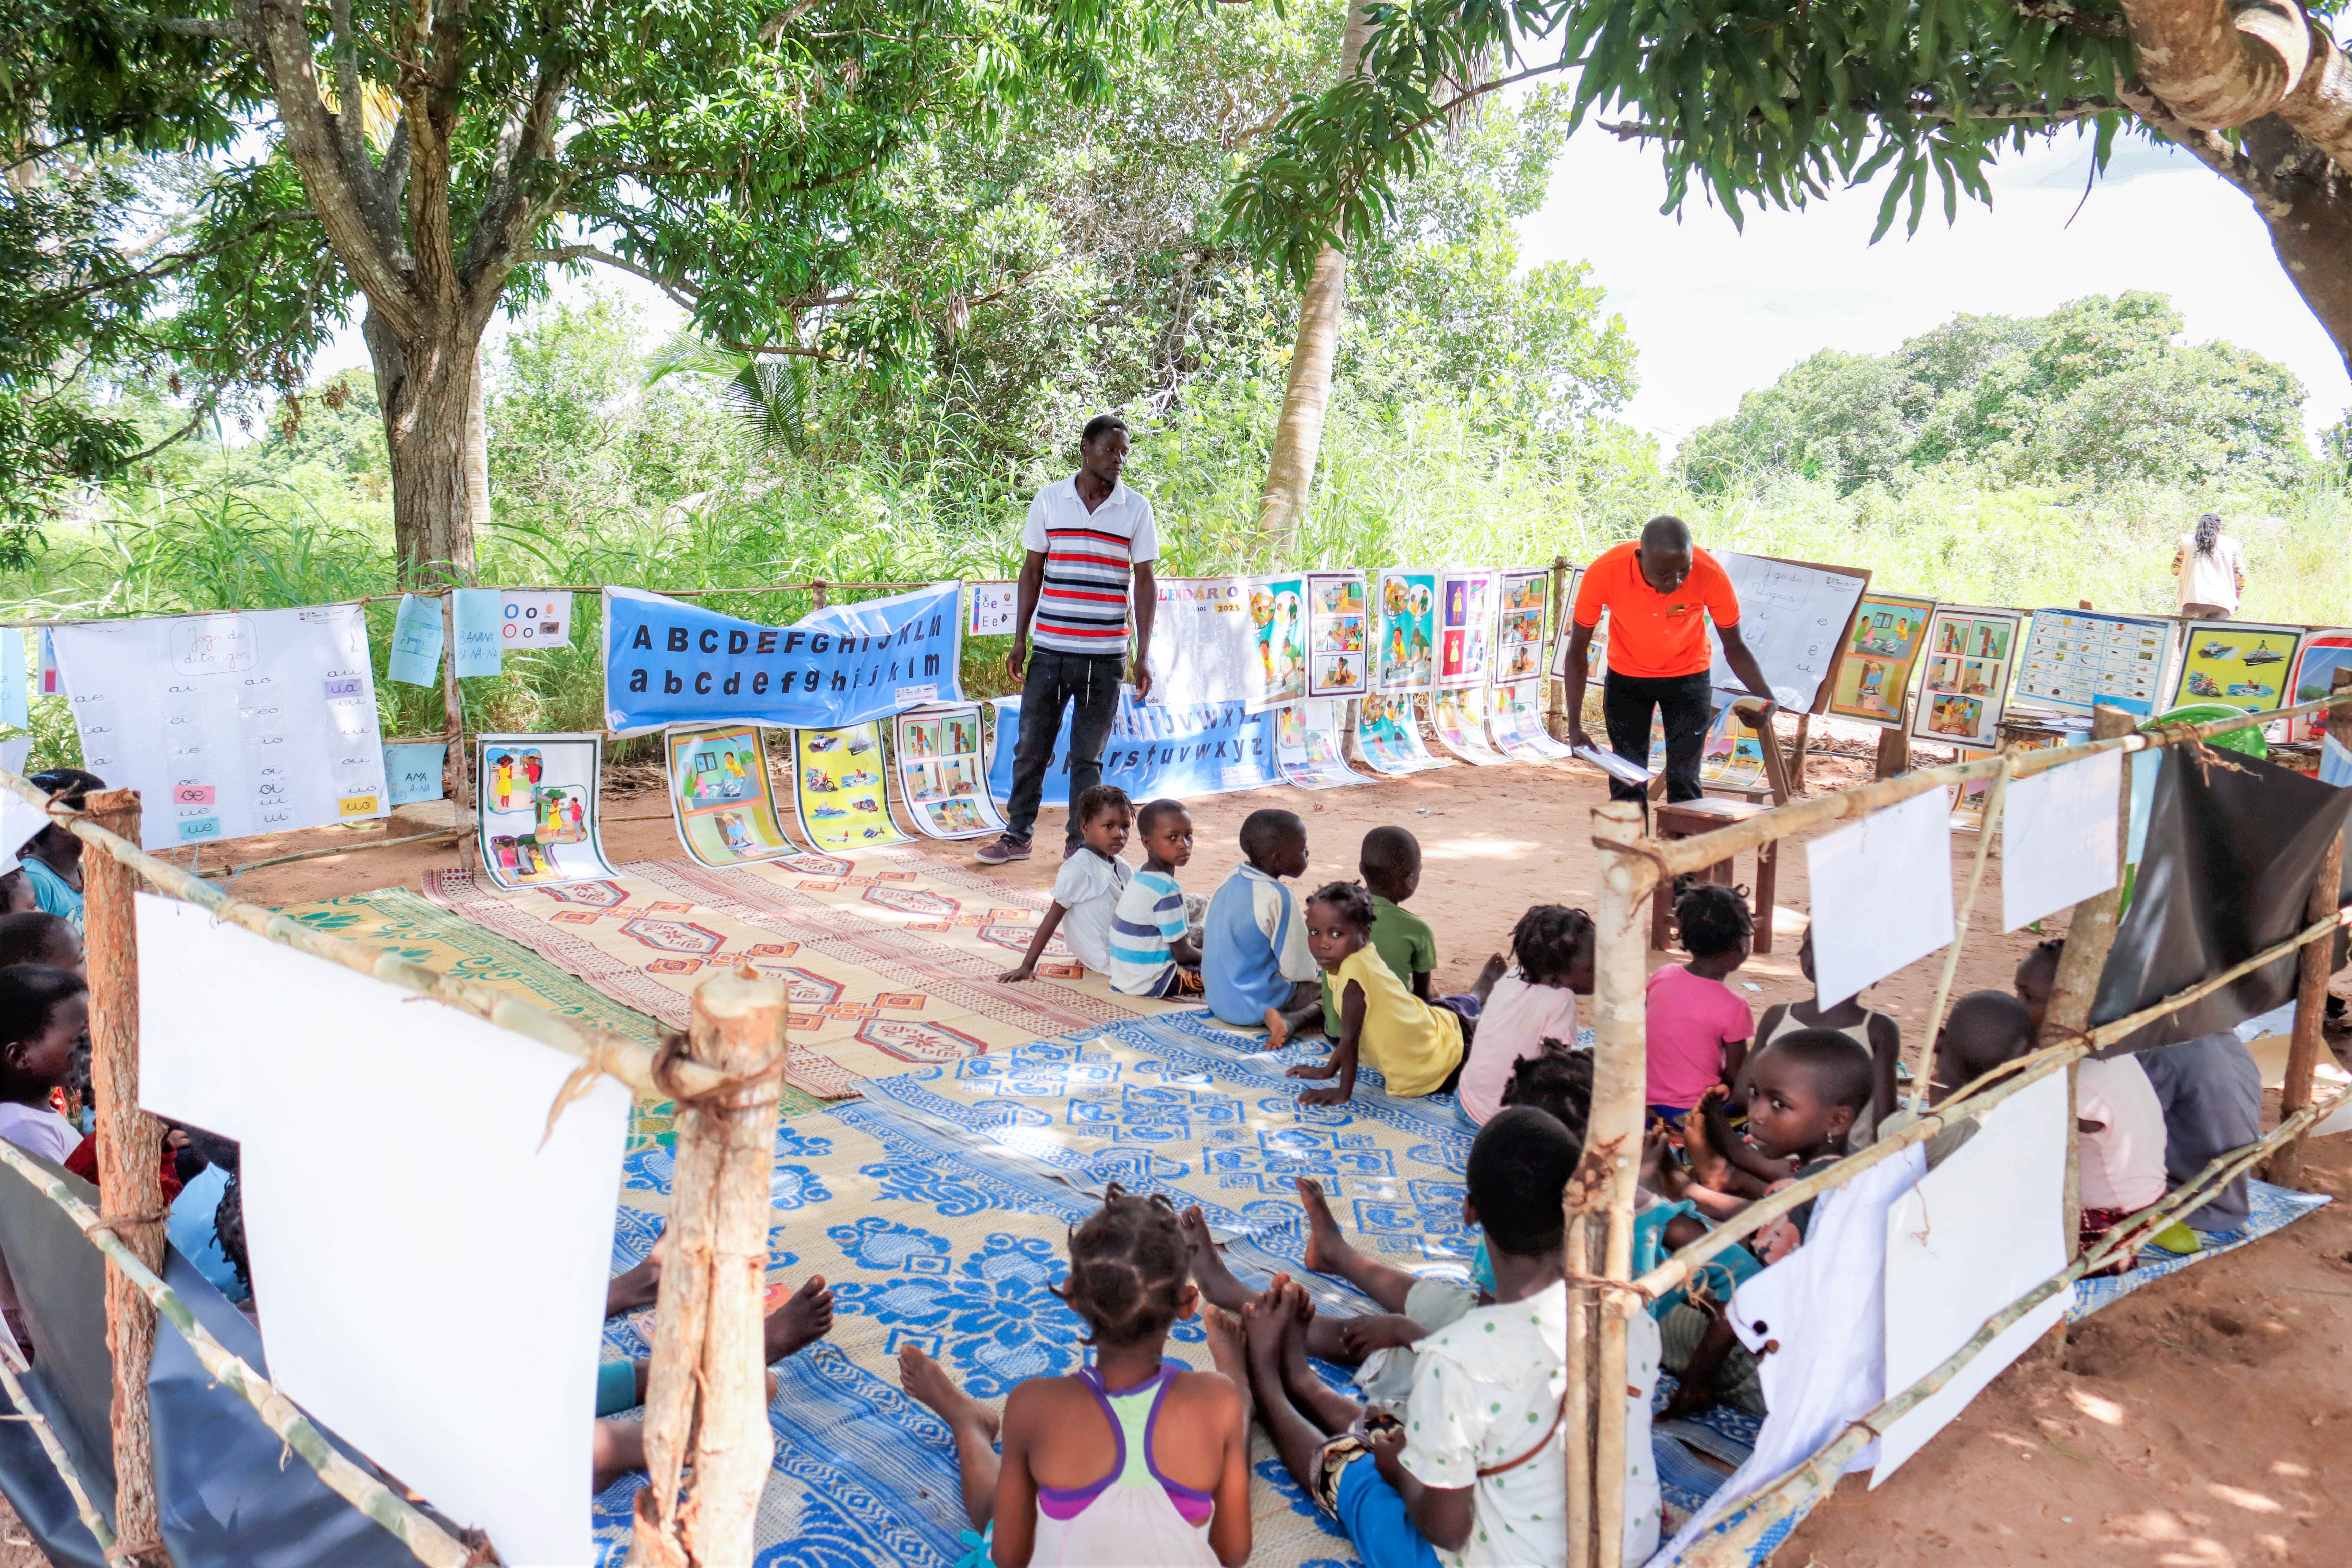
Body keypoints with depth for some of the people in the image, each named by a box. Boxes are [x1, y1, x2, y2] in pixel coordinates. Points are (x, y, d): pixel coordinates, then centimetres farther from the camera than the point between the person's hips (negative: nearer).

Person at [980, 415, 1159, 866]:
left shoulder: (1137, 509, 2)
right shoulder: (1049, 500, 4)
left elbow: (1145, 581, 3)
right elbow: (1032, 571, 9)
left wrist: (1144, 654, -3)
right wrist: (1019, 641, 5)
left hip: (1105, 657, -1)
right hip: (1049, 651, 1)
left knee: (1088, 757, 8)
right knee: (1031, 748, 7)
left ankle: (1079, 843, 19)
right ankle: (1018, 836, 21)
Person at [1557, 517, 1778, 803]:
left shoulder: (1710, 574, -30)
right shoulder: (1603, 572, -31)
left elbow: (1734, 646, -15)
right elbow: (1578, 649, -18)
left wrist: (1765, 695, -33)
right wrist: (1574, 727, -23)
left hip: (1688, 675, 0)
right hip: (1626, 675, 0)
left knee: (1685, 783, -2)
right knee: (1627, 785, 0)